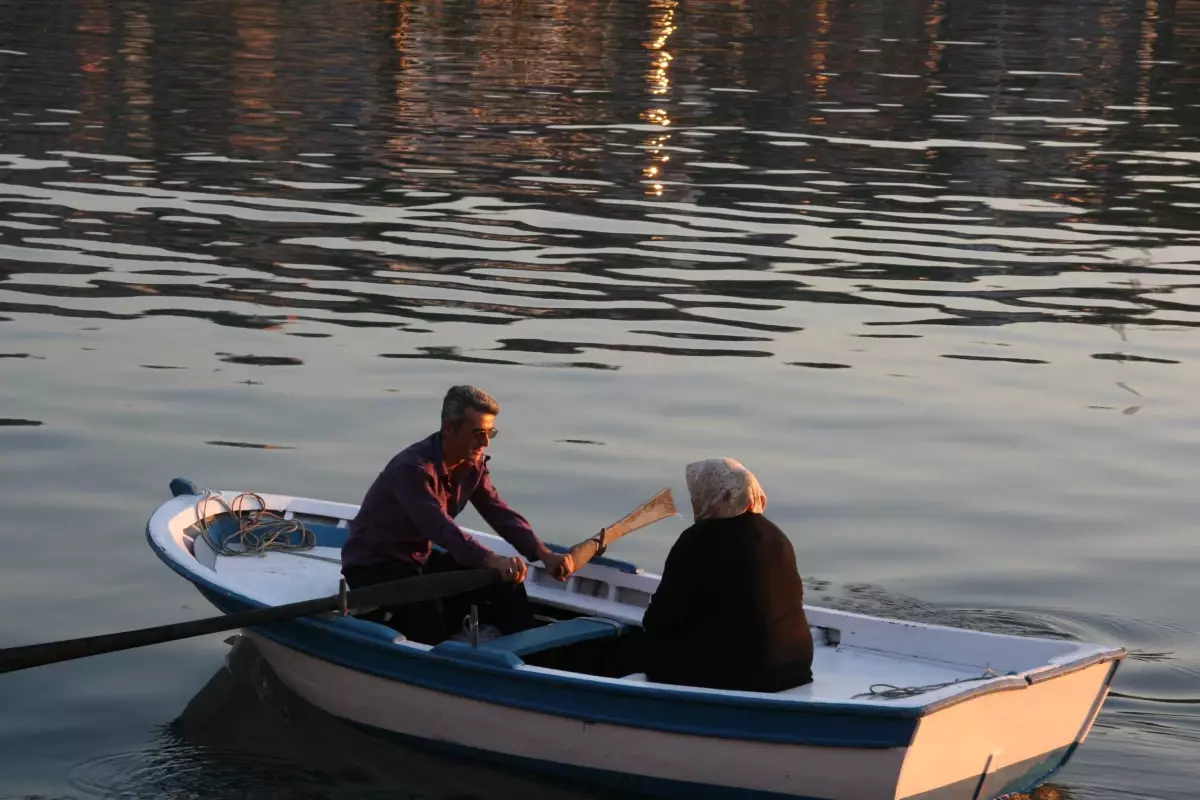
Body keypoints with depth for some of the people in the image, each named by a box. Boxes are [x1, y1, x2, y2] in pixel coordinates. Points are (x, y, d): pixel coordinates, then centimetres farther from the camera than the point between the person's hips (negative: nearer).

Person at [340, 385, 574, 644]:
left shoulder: (473, 464, -2)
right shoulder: (413, 467, -29)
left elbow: (501, 514, -8)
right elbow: (441, 527, -42)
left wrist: (544, 554, -24)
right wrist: (492, 561, -56)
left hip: (420, 559, 8)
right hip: (373, 565, -8)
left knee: (505, 583, -5)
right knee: (427, 618, -36)